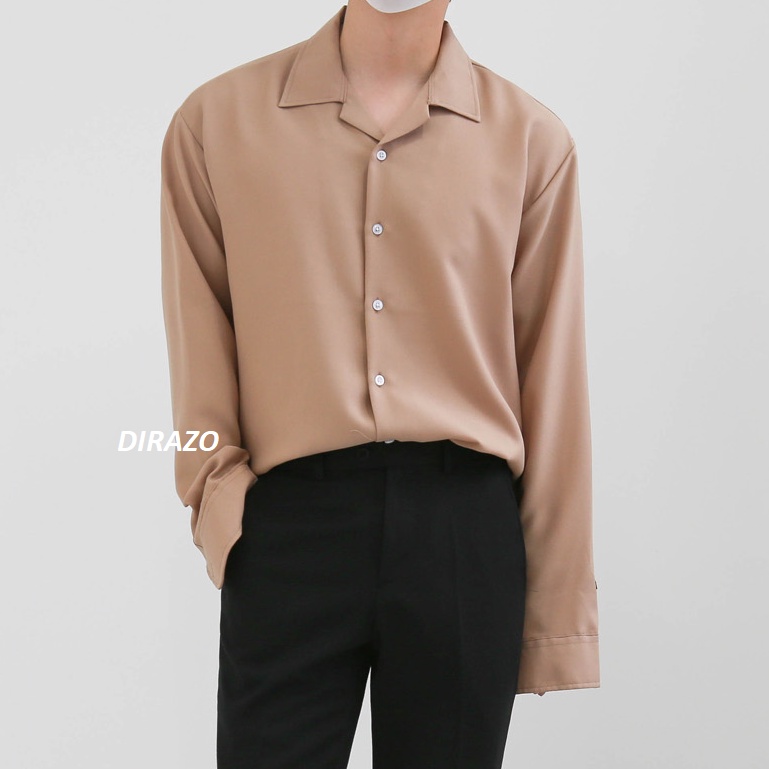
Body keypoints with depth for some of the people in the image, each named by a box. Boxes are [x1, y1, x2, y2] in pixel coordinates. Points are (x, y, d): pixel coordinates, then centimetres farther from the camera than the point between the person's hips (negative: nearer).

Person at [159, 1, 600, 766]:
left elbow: (553, 392, 3)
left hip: (466, 530, 1)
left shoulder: (532, 139, 4)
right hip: (289, 527, 0)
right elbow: (199, 349, 7)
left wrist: (559, 612, 3)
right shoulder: (215, 120, 5)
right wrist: (220, 495, -5)